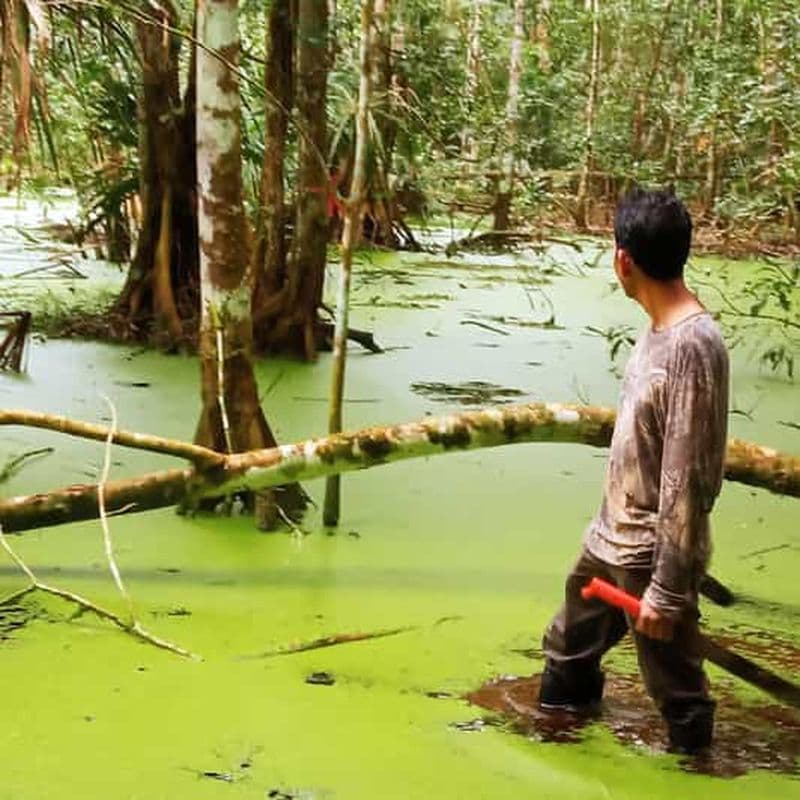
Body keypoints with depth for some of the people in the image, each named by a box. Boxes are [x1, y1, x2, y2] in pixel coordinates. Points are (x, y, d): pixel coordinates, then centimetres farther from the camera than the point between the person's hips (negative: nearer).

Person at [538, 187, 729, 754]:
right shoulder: (658, 331, 2)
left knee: (674, 686, 5)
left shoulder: (692, 346, -26)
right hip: (610, 539, 10)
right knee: (569, 652, 25)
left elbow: (687, 481, -25)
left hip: (654, 556, -10)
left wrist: (668, 589, -22)